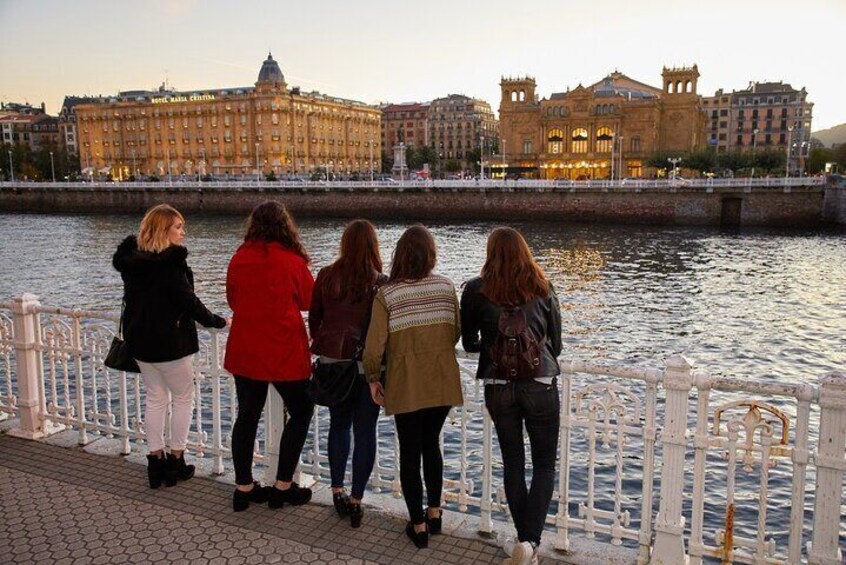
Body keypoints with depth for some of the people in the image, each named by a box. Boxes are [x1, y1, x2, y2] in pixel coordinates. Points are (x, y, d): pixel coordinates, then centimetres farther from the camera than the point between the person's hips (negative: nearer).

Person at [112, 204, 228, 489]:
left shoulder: (131, 258, 4)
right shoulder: (169, 262, -20)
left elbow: (136, 297, 12)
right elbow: (188, 301, -19)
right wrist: (217, 321, -6)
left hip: (139, 339, 7)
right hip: (169, 341, -7)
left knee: (154, 397, 15)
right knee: (182, 398, 8)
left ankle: (156, 461, 18)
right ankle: (175, 462, 13)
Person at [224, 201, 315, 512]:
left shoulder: (238, 259, -2)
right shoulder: (292, 261, -13)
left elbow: (232, 300, 11)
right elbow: (310, 301, 1)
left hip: (244, 351, 4)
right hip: (284, 352, -4)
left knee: (247, 415, 14)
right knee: (300, 413, 12)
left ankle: (243, 487, 21)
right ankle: (283, 486, 14)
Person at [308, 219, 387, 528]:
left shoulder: (326, 276, -2)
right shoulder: (381, 283, -11)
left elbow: (314, 318, 8)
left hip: (331, 361, 3)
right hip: (368, 364, -3)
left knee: (338, 424, 19)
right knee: (365, 431, 8)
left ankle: (337, 491, 24)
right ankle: (355, 499, 10)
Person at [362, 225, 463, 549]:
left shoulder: (386, 294, -10)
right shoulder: (446, 287, -4)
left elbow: (374, 344, -12)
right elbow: (456, 333, 4)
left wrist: (372, 379, 3)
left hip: (406, 384, -3)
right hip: (442, 381, 3)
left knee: (410, 452, 12)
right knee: (431, 444, 23)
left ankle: (419, 525, 20)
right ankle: (434, 513, 33)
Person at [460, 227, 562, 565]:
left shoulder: (476, 290, -2)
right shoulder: (543, 288, 0)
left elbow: (468, 343, 6)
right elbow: (556, 343, 7)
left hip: (498, 388, 1)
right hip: (540, 385, 0)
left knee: (512, 463, 16)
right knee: (544, 464, 12)